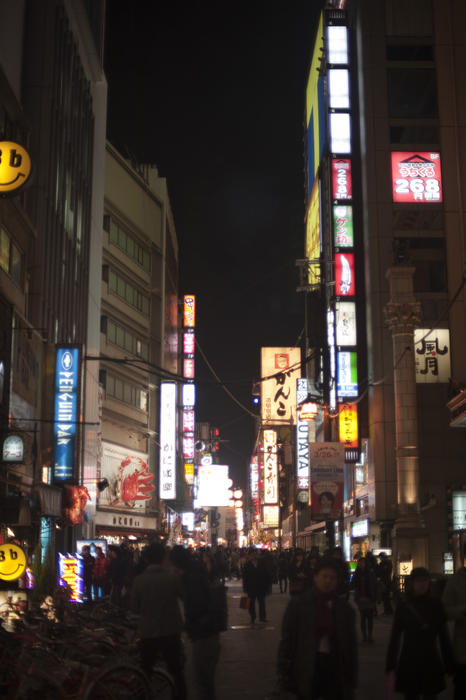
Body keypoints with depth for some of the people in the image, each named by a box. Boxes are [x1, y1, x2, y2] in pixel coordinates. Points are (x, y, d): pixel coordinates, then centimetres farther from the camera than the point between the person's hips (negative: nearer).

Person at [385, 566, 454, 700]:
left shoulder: (435, 605, 0)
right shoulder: (403, 606, -3)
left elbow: (443, 637, 4)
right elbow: (394, 639, -2)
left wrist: (450, 665, 2)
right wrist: (390, 669, -7)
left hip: (432, 664, 1)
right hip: (409, 664, -1)